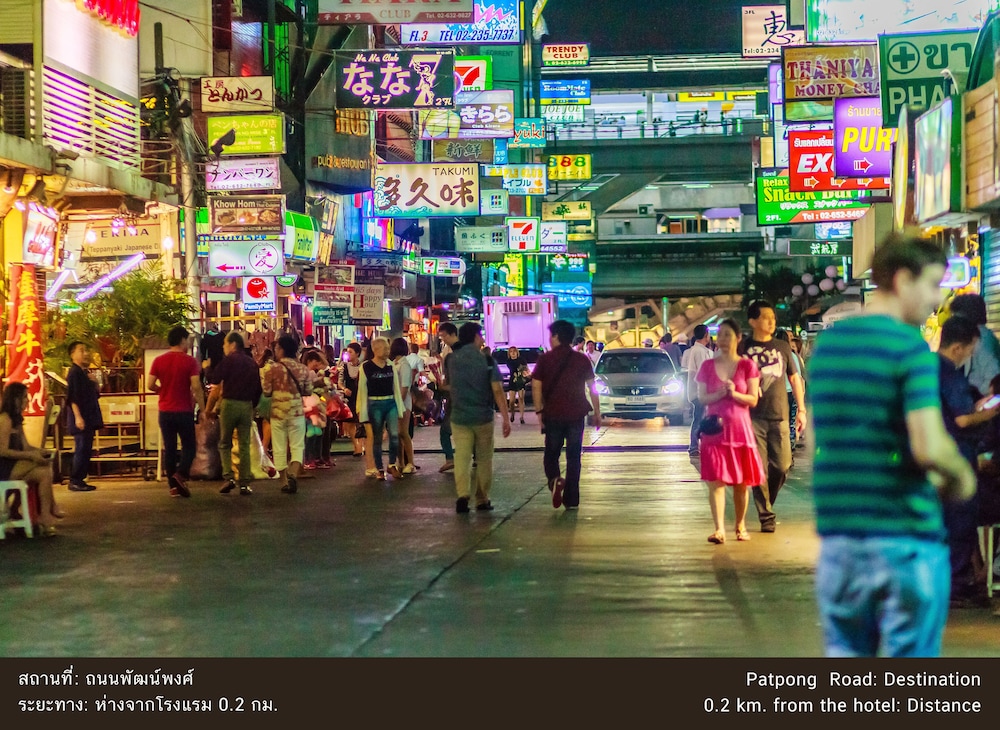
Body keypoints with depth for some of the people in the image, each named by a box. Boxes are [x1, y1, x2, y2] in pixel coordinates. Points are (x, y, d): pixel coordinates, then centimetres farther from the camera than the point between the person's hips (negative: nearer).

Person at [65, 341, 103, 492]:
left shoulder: (85, 372, 16)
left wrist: (94, 382, 1)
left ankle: (79, 480, 14)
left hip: (89, 419, 9)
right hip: (81, 419, -9)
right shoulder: (74, 373, -10)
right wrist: (78, 417, -23)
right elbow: (72, 397, -17)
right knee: (81, 449, -8)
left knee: (86, 450, 10)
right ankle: (75, 481, -4)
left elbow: (96, 394, 20)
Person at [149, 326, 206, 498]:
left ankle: (173, 485, 6)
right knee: (189, 446, 8)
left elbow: (151, 385, -1)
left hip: (165, 411, 3)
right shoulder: (190, 361, -8)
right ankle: (181, 473, -16)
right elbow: (196, 387, -14)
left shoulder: (159, 361, 2)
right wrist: (202, 409, -7)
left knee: (169, 448, 8)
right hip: (184, 411, -3)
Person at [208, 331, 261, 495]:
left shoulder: (228, 360, -4)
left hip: (229, 403, -4)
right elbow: (257, 389, 13)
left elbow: (217, 388, -6)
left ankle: (228, 477, -6)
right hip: (247, 406, 4)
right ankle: (245, 483, 3)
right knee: (244, 446, 6)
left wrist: (209, 408, 3)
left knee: (225, 444, 10)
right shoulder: (252, 363, 11)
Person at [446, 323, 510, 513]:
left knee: (461, 458, 0)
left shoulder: (450, 360, 2)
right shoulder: (487, 360, -7)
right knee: (484, 459, 10)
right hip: (483, 417, -2)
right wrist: (505, 418, -11)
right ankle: (482, 500, 15)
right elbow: (497, 391, -12)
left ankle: (462, 495, -19)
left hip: (459, 417, 2)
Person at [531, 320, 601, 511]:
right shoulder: (582, 359, 2)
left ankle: (554, 479, -18)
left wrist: (539, 411, -2)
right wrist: (597, 413, 7)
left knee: (551, 453, 12)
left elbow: (536, 386, -7)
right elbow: (592, 387, 2)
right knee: (574, 456, 9)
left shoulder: (545, 359, -2)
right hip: (576, 414, 1)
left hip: (553, 414, -1)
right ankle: (571, 500, 8)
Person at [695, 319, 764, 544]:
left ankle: (741, 526, 21)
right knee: (716, 481, -11)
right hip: (714, 429, 0)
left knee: (740, 482, 6)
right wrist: (720, 394, -15)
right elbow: (702, 398, 3)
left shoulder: (747, 365, 3)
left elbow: (753, 400, 0)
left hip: (739, 428, 0)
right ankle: (719, 529, -16)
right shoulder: (708, 366, 6)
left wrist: (734, 393, -17)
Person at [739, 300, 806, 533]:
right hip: (753, 417, -2)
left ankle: (766, 503, 23)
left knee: (782, 465, -1)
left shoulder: (783, 348, 11)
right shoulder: (743, 348, 3)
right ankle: (766, 516, 4)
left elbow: (795, 378, 16)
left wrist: (801, 410, 10)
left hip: (779, 417, 2)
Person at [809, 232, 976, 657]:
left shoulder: (826, 343, 10)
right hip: (907, 539, -6)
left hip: (838, 537, 6)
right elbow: (930, 447, -22)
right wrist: (962, 477, -1)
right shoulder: (911, 350, -13)